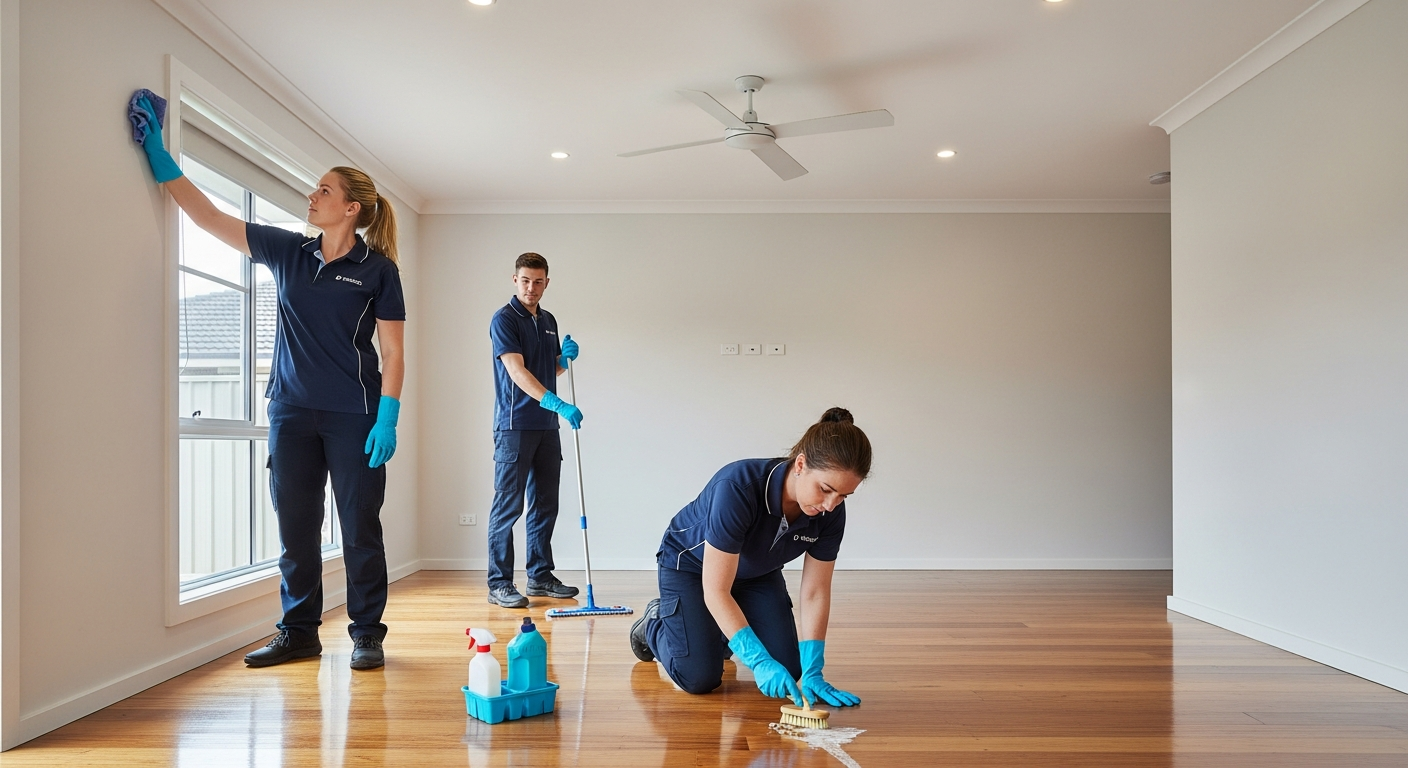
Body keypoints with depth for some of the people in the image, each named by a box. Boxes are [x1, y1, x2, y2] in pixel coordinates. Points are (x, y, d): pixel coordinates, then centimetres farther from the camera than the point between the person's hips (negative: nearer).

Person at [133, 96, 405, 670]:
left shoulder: (377, 270, -4)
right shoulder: (287, 252, 9)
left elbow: (393, 355, -7)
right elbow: (209, 217, 11)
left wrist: (387, 419, -15)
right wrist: (160, 158, 8)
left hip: (354, 417, -4)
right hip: (292, 411, 5)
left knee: (360, 529, 2)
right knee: (295, 528, 9)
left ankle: (367, 635, 13)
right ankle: (299, 633, 21)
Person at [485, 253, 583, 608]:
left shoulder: (549, 321, 15)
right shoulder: (504, 319, -9)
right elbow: (518, 371, -20)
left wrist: (565, 356, 0)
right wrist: (558, 404, -30)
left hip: (547, 426, 7)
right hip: (515, 425, -7)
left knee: (545, 505, 10)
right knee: (508, 505, -3)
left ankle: (540, 576, 20)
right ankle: (499, 584, 3)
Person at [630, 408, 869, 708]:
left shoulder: (831, 512, -25)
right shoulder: (737, 487, -41)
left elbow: (815, 592, -15)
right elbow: (716, 591, -37)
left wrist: (812, 672, -22)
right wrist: (760, 661, -40)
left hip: (758, 571, 5)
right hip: (690, 564, -5)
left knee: (786, 669, -6)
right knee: (699, 678, -15)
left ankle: (723, 631, 24)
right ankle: (655, 622, 16)